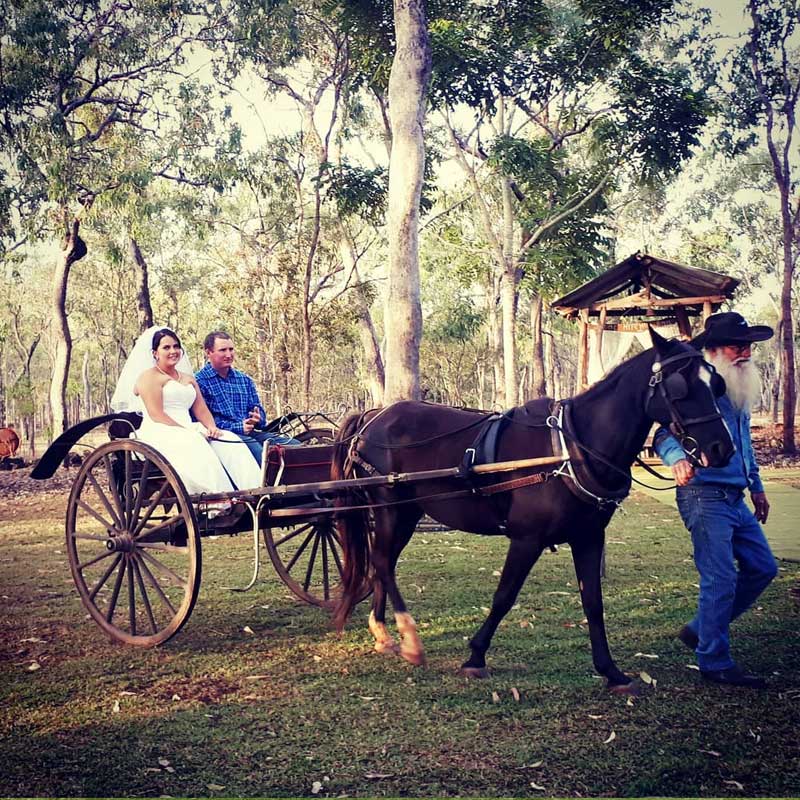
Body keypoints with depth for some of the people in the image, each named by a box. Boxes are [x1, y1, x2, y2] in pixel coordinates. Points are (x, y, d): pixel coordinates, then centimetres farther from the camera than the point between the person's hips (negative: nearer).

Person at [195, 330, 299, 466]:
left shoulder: (245, 380, 24)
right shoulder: (199, 381, 3)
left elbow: (258, 409, 23)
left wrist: (258, 418, -4)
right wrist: (237, 427, -14)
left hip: (250, 432, 6)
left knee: (295, 445, -15)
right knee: (257, 450, -37)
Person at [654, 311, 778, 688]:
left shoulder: (739, 391, 15)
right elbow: (664, 435, -25)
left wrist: (756, 486, 28)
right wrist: (678, 458, -45)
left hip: (736, 499, 9)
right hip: (705, 497, -9)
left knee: (763, 567, 13)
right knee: (721, 580, -7)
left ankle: (700, 629, 24)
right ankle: (715, 663, 7)